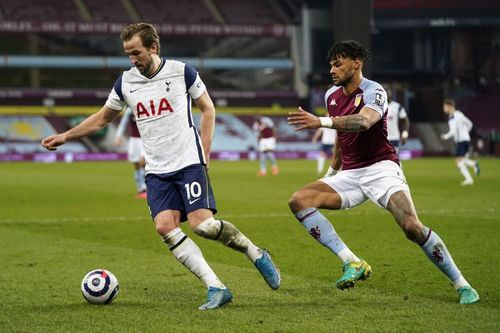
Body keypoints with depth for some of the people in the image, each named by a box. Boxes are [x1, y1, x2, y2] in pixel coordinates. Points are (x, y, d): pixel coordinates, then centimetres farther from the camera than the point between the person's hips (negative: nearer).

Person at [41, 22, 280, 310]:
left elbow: (208, 109, 6)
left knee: (202, 224, -18)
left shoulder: (182, 71, -4)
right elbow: (101, 119, 21)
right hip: (157, 171, 4)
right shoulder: (125, 82, 6)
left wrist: (204, 155, -1)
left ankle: (257, 255, 8)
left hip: (189, 162, -4)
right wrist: (65, 136, 14)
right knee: (165, 226, -17)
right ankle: (216, 289, -14)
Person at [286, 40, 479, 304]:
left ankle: (461, 285, -9)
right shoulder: (331, 96, 10)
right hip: (350, 175, 7)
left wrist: (321, 122, -46)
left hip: (380, 169, -7)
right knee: (299, 201, -14)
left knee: (412, 227, -26)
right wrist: (333, 170, 36)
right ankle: (353, 263, -21)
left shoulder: (373, 92, -13)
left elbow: (364, 121, -36)